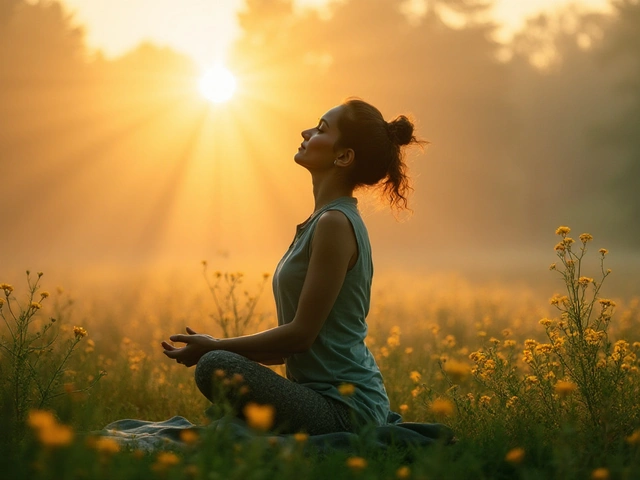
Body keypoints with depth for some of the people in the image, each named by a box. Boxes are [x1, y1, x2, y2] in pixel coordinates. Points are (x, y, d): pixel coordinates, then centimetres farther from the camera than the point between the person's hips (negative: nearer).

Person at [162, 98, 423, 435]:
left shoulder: (335, 223, -16)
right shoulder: (325, 221, 15)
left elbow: (301, 334, -17)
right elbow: (303, 336, 17)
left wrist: (216, 347, -8)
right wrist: (217, 348, 10)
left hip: (343, 409, -10)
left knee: (216, 367, -26)